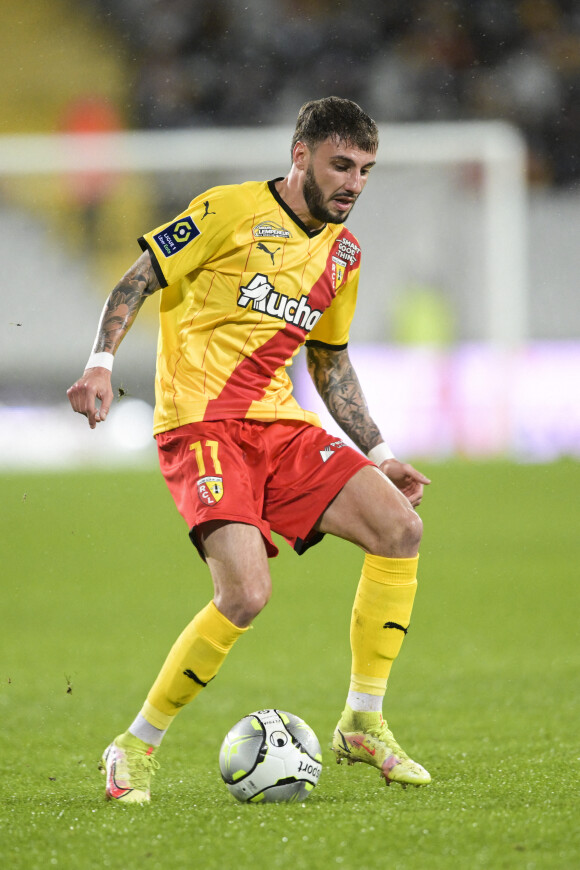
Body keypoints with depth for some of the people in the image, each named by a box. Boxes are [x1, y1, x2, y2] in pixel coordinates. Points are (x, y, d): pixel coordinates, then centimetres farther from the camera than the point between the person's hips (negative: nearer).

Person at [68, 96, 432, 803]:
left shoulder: (343, 253, 16)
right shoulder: (232, 210, -6)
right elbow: (136, 284, -4)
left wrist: (377, 454, 21)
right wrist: (101, 361, -20)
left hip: (279, 425, 7)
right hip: (200, 423, -7)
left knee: (400, 530, -9)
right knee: (247, 592, -24)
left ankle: (362, 724, 3)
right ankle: (136, 749, -7)